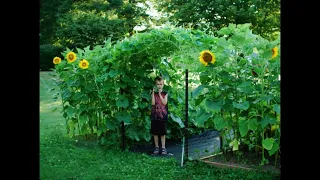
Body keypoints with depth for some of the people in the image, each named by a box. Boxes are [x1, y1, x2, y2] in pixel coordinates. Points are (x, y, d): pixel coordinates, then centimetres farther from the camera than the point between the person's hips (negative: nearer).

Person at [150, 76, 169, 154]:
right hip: (155, 115, 1)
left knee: (163, 133, 4)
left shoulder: (165, 93, 3)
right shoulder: (153, 93, 3)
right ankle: (156, 147, 17)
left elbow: (164, 102, -11)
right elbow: (153, 103, -10)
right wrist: (153, 92, -14)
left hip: (163, 115, -1)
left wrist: (160, 94, -14)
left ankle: (163, 147, 12)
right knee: (155, 132, 6)